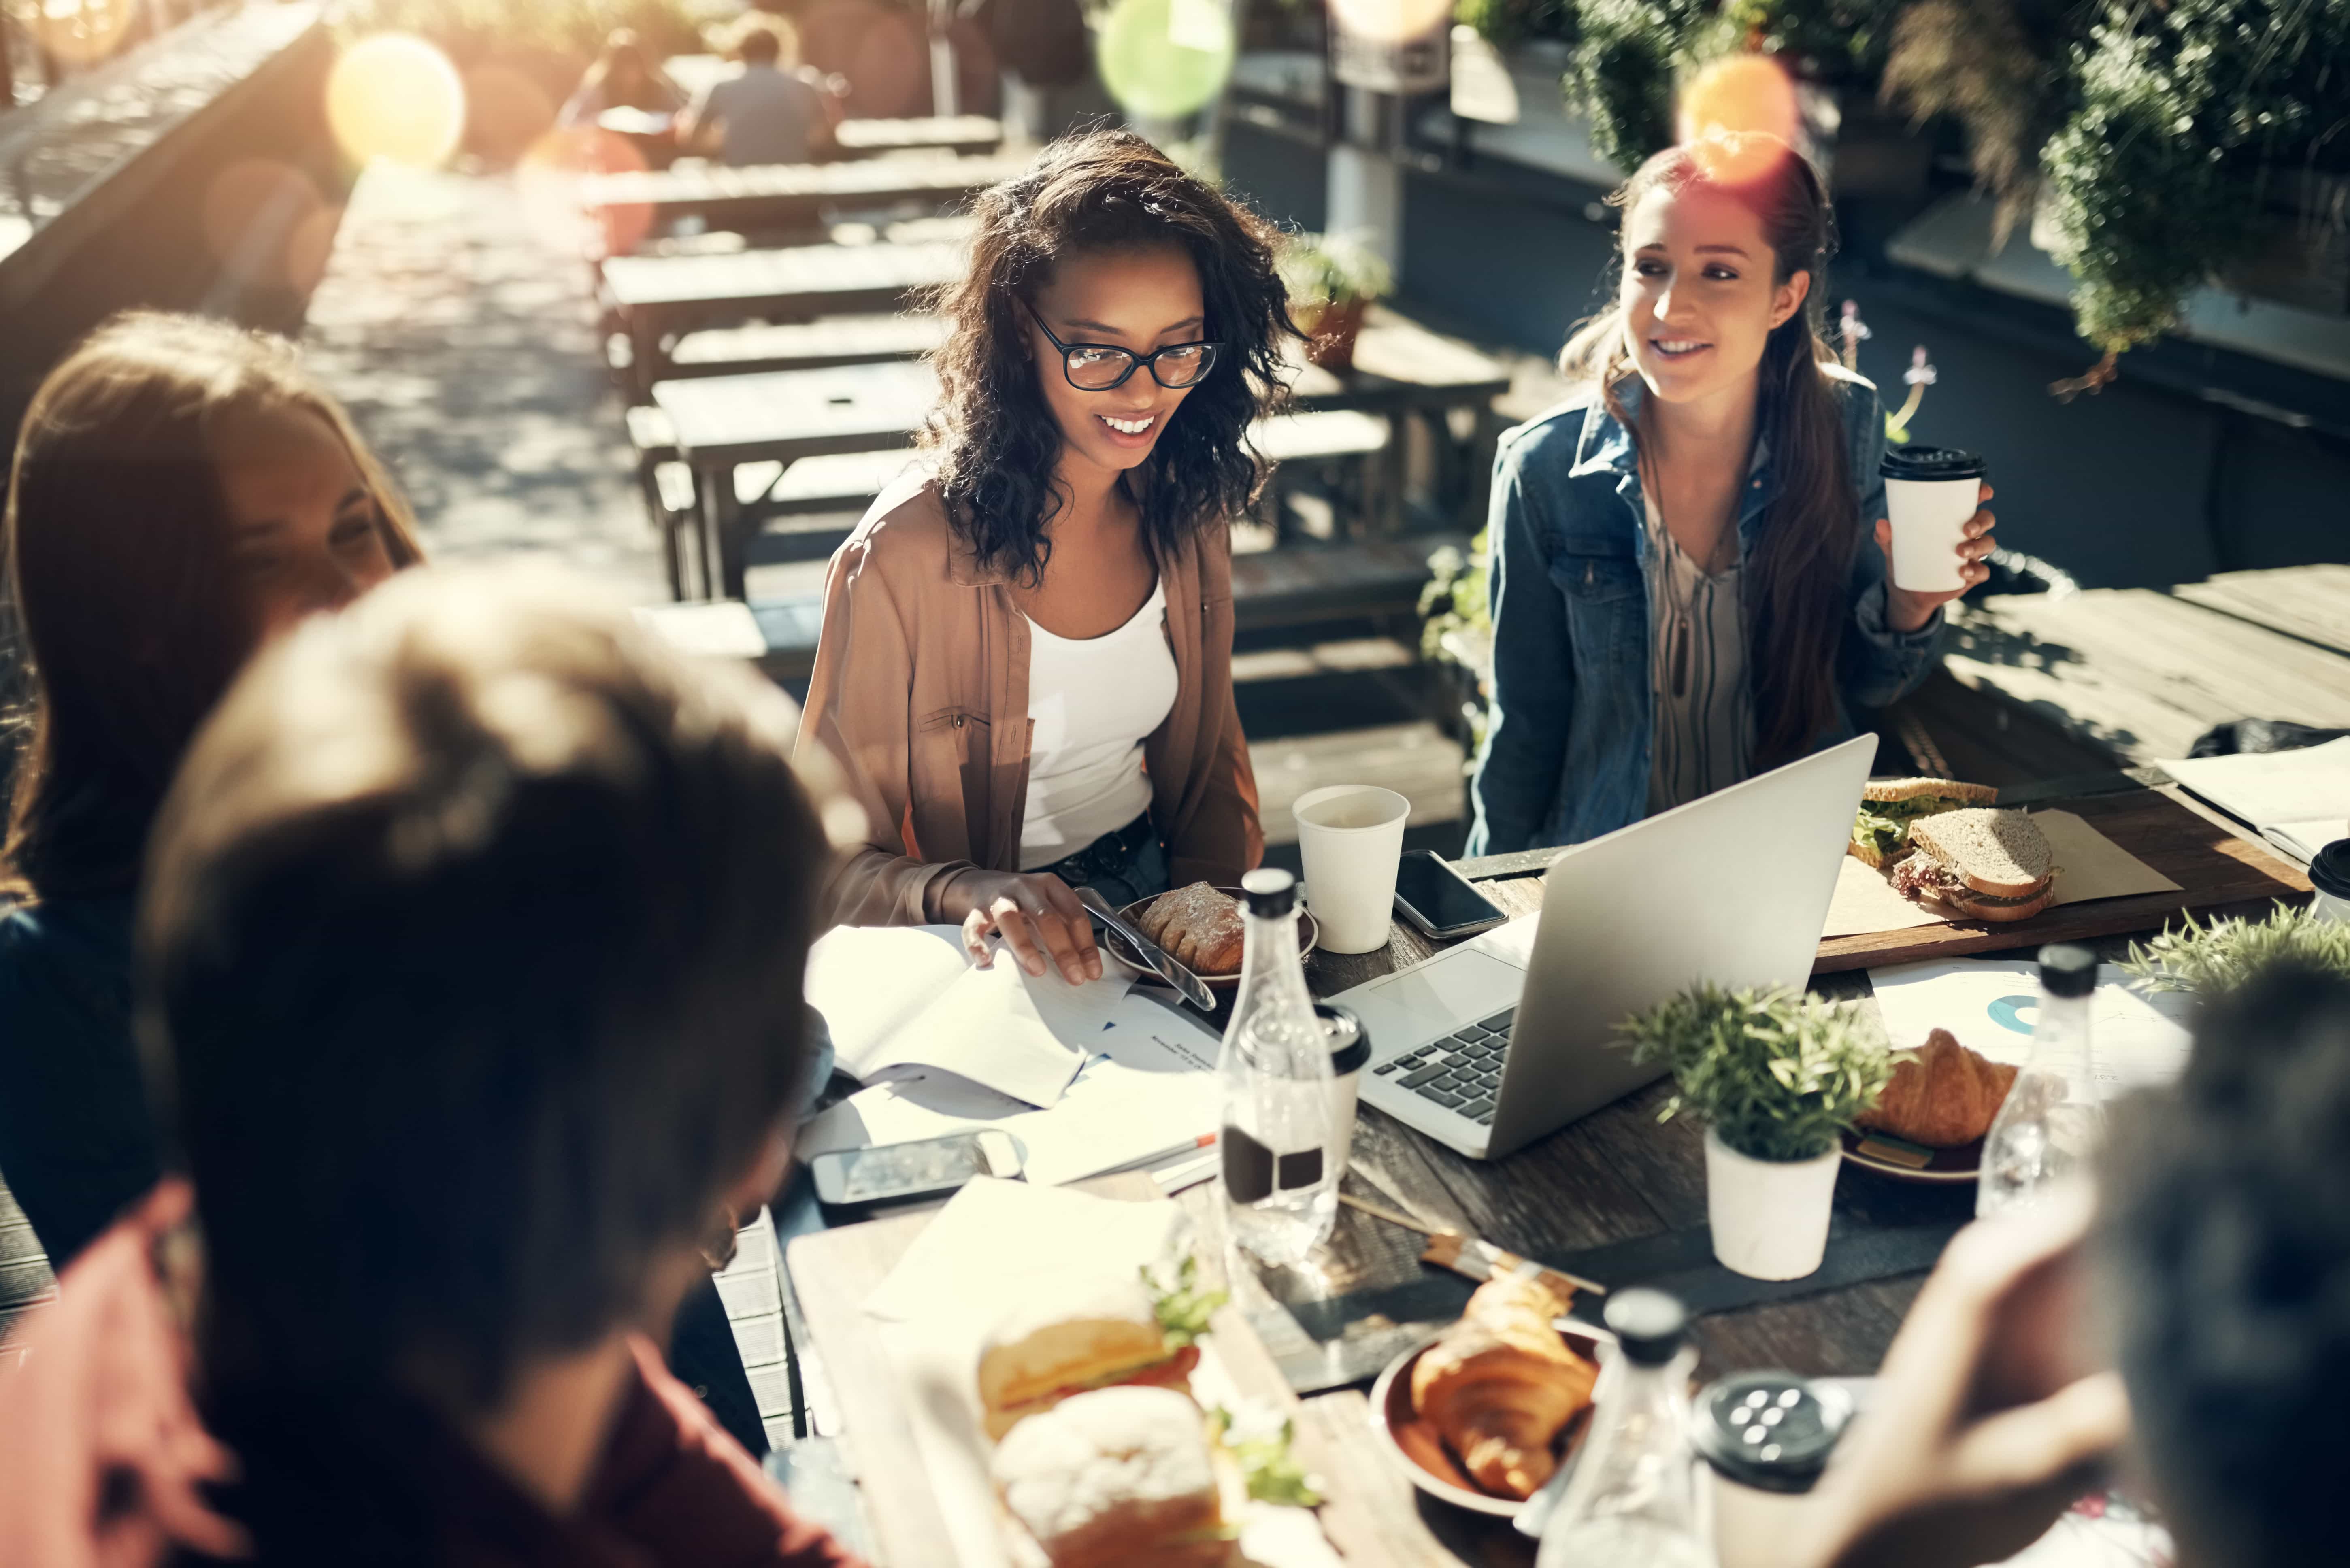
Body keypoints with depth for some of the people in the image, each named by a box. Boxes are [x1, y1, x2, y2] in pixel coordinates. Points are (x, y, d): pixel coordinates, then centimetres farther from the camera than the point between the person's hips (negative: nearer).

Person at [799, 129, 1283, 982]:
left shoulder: (1188, 515, 1)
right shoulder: (905, 557, -18)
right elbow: (835, 861, -12)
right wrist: (971, 894, -33)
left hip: (1155, 889, 6)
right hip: (995, 958, -5)